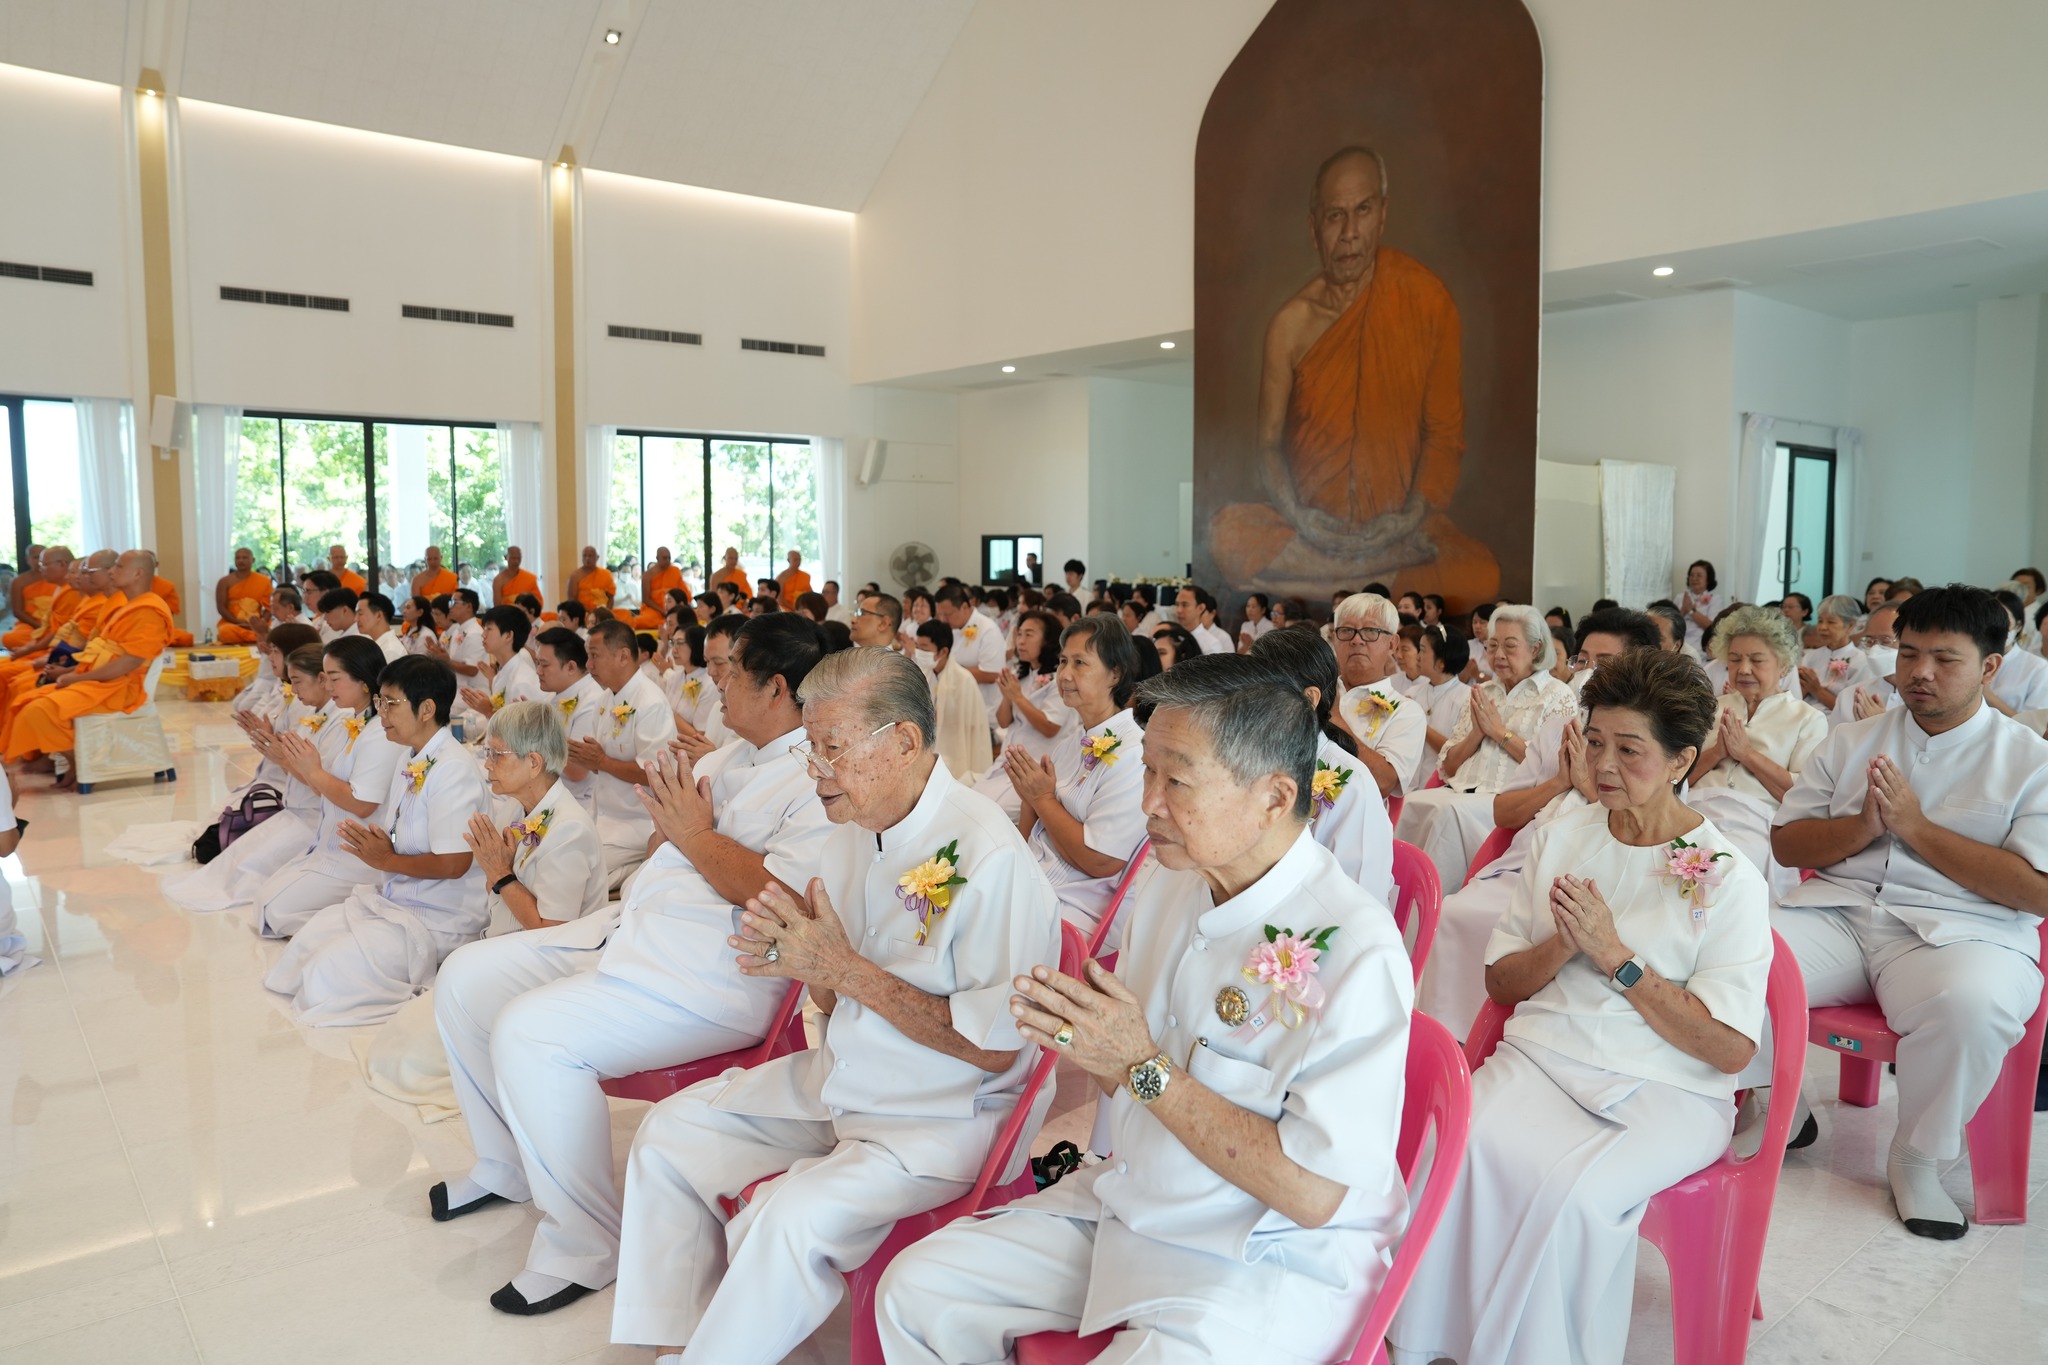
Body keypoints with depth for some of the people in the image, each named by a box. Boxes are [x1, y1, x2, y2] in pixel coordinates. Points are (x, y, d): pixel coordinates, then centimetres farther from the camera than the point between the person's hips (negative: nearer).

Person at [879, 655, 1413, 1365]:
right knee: (914, 1288, 0)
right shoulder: (1167, 886, 0)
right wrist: (1082, 1039, -12)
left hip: (1268, 1261, -6)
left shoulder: (1354, 949, -23)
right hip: (1127, 1203, 6)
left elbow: (1313, 1194, -24)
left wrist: (1144, 1064, -22)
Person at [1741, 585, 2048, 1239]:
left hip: (1962, 930, -3)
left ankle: (1918, 1159, -8)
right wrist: (1865, 826, -5)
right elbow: (1785, 843, 14)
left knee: (1971, 1004, -38)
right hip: (1837, 915, 3)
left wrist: (1917, 826, -10)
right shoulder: (1852, 741, 18)